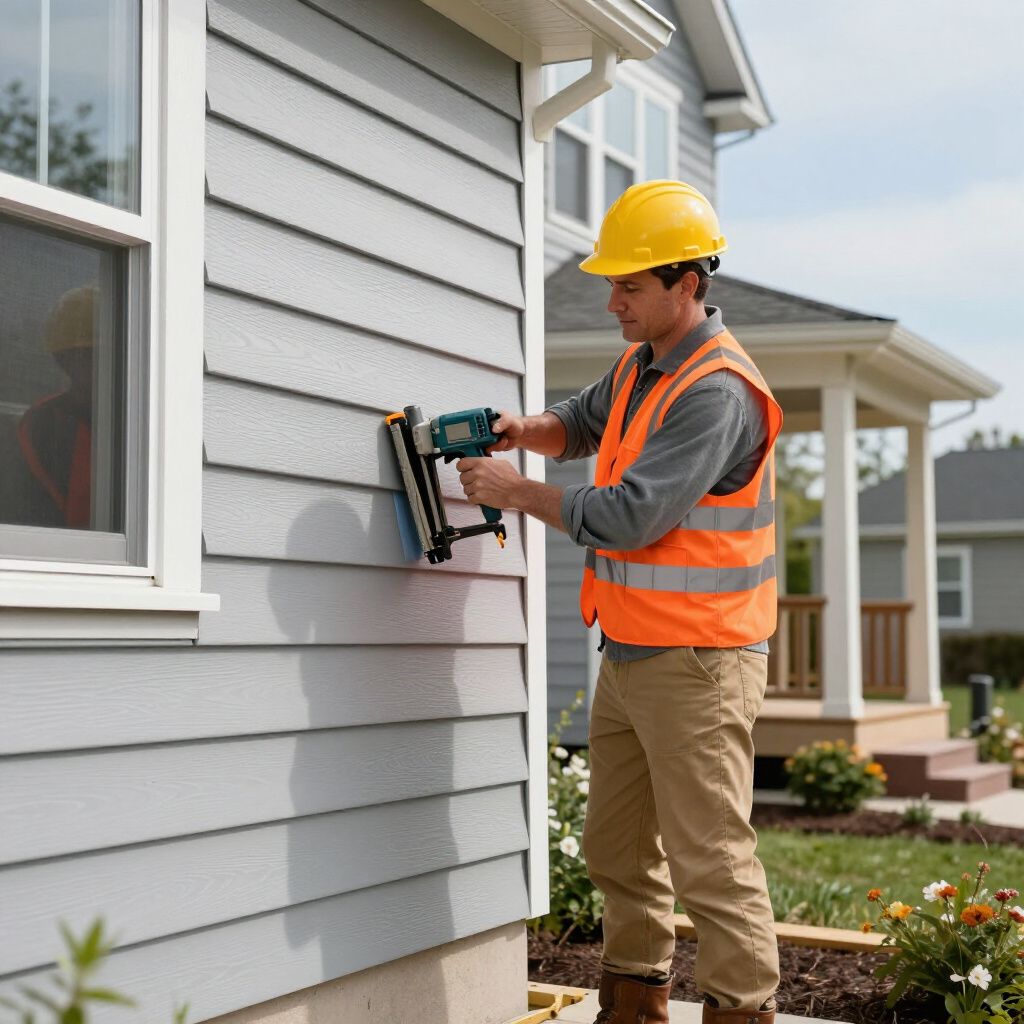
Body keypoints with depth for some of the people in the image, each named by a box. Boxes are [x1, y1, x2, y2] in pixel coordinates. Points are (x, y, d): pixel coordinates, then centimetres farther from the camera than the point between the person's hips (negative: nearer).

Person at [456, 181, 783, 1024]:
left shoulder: (717, 391, -19)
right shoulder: (642, 365, 11)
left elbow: (631, 515, -24)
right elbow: (585, 425, 30)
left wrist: (518, 492, -11)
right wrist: (524, 430, 6)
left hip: (695, 661, -10)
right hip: (628, 652, 10)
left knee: (709, 855, -5)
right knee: (618, 850, 16)